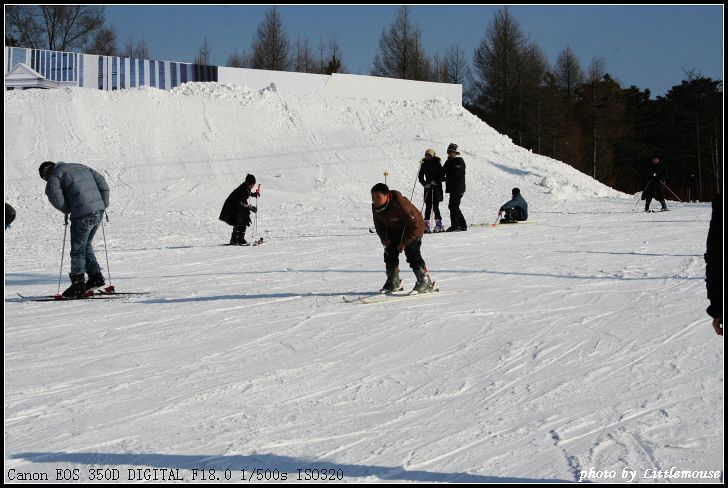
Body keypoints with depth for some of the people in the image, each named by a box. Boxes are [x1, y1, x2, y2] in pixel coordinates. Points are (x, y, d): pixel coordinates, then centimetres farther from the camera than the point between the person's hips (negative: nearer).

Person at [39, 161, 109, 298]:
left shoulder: (54, 176, 3)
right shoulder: (80, 167, 24)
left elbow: (54, 195, -13)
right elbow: (102, 182, 20)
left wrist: (67, 210, 4)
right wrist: (104, 205, 18)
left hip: (83, 214, -7)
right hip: (98, 211, 7)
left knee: (78, 250, 3)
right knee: (86, 245, 22)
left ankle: (78, 285, 4)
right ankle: (96, 276, 16)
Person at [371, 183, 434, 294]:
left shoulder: (401, 205, -36)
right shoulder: (375, 207, -14)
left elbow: (415, 225, -29)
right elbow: (379, 225, 6)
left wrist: (405, 242, -27)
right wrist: (384, 238, -10)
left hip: (414, 228, -7)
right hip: (394, 231, 8)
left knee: (412, 253, -19)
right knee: (390, 254, 3)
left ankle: (425, 282, -11)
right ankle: (393, 282, 18)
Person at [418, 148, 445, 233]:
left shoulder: (437, 164, -2)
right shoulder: (424, 164, 9)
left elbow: (441, 175, -4)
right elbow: (420, 176, 11)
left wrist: (435, 181, -16)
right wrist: (425, 184, -4)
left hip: (436, 187, -4)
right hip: (428, 187, 4)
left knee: (435, 206, -9)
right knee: (428, 207, 0)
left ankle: (439, 225, -5)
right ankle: (427, 226, 0)